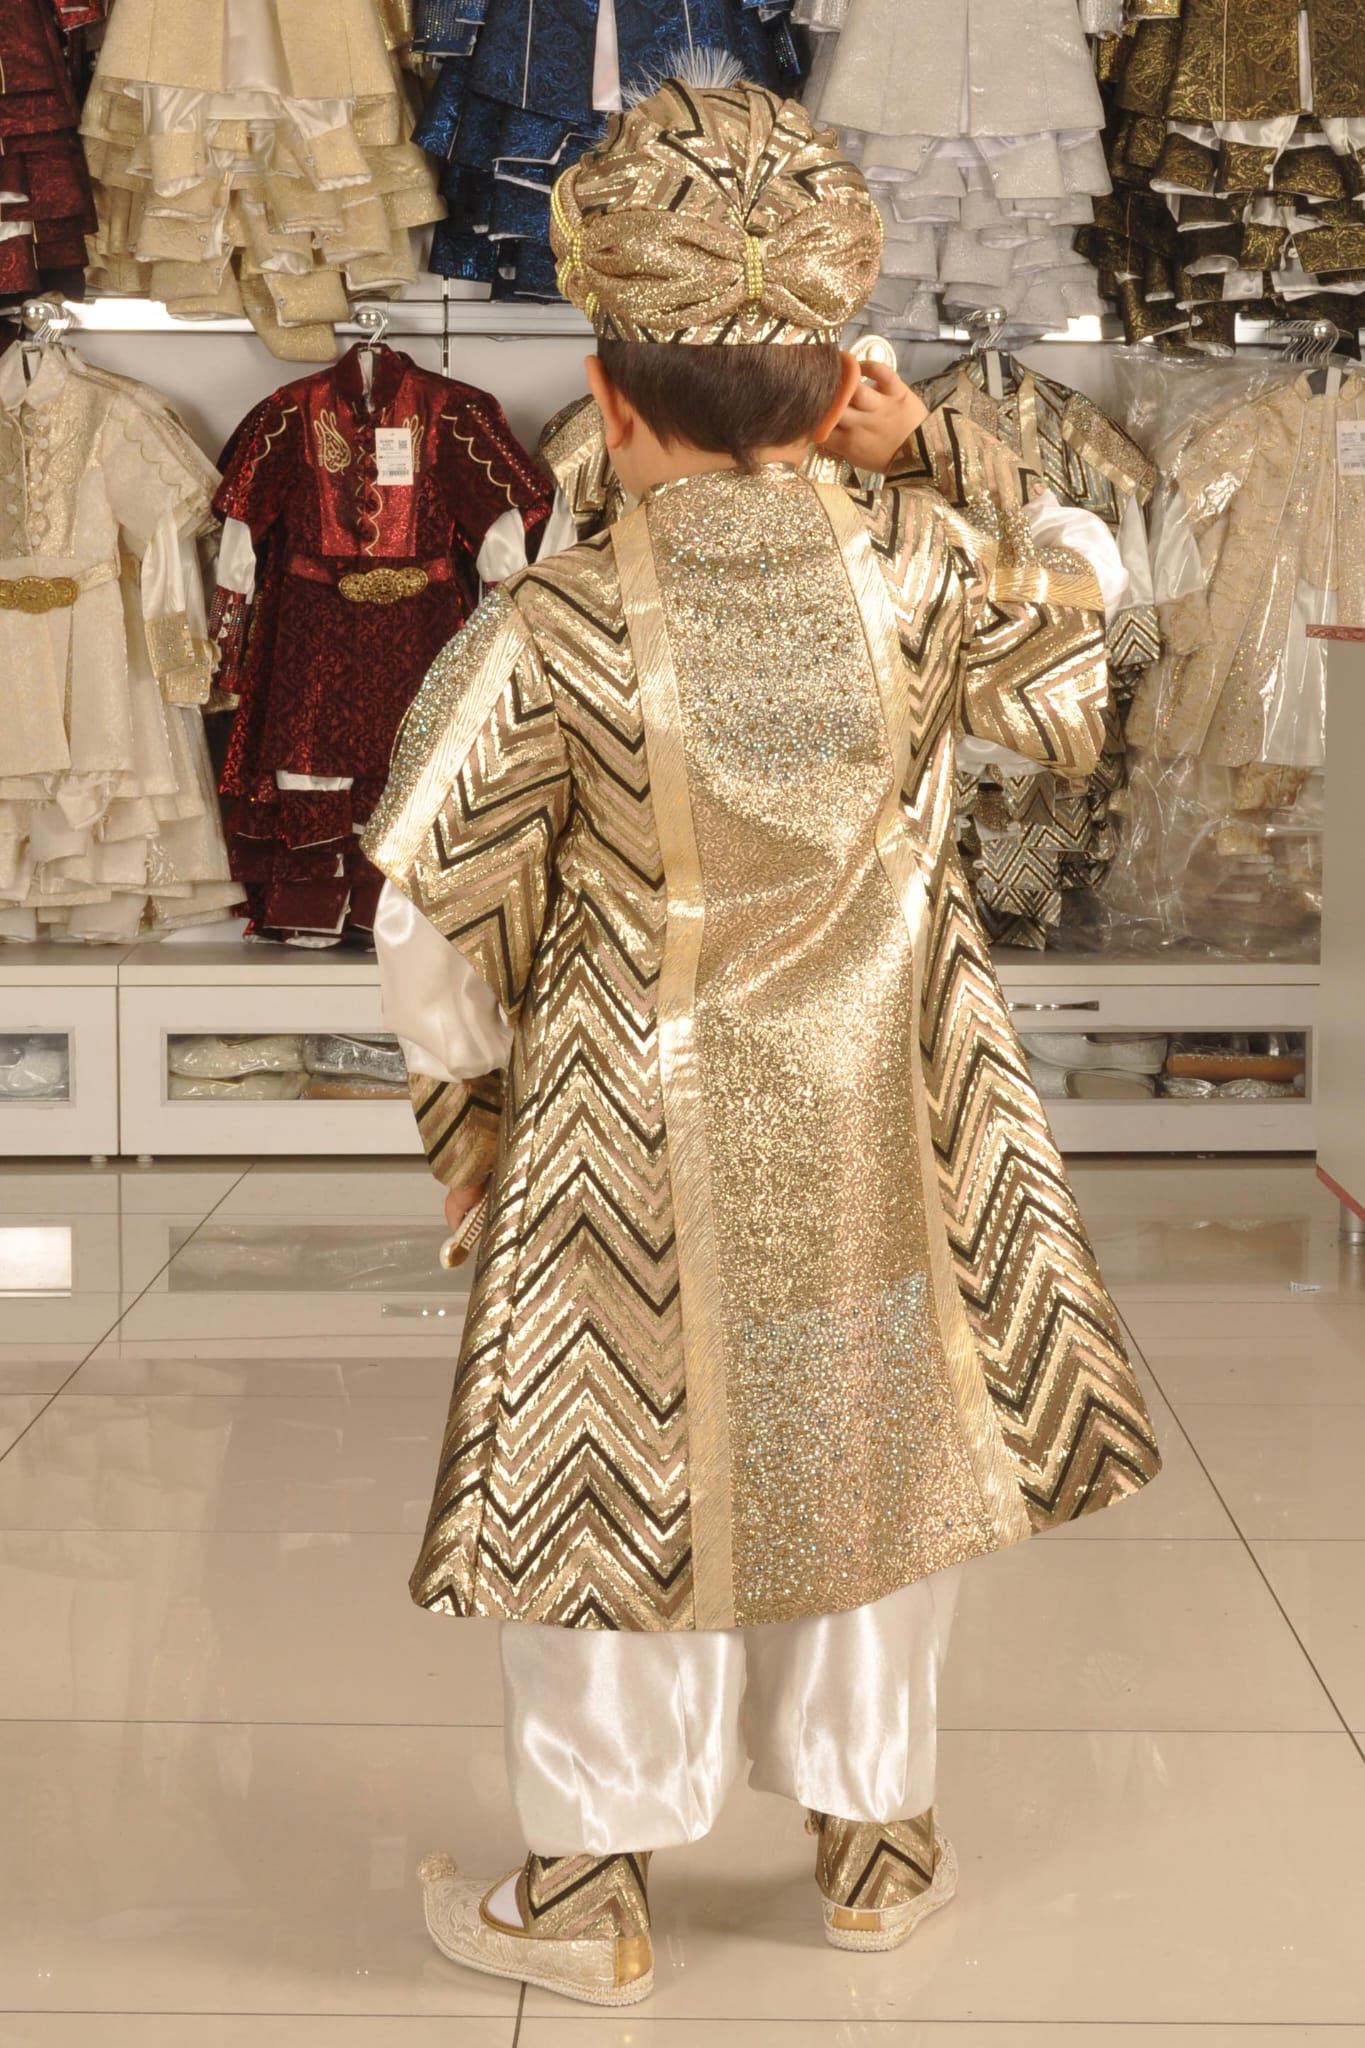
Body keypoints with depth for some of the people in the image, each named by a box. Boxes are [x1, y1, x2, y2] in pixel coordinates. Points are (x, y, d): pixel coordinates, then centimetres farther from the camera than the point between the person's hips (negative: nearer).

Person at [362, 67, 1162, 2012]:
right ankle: (875, 1831, 33)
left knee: (627, 1465, 11)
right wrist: (909, 471, 8)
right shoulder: (915, 567, -11)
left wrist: (461, 1082, 8)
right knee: (878, 1452, 18)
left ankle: (593, 1887, 23)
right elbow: (1067, 602, 12)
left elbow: (437, 918, -10)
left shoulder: (552, 630, -18)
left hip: (646, 1153, -2)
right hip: (882, 1133, 3)